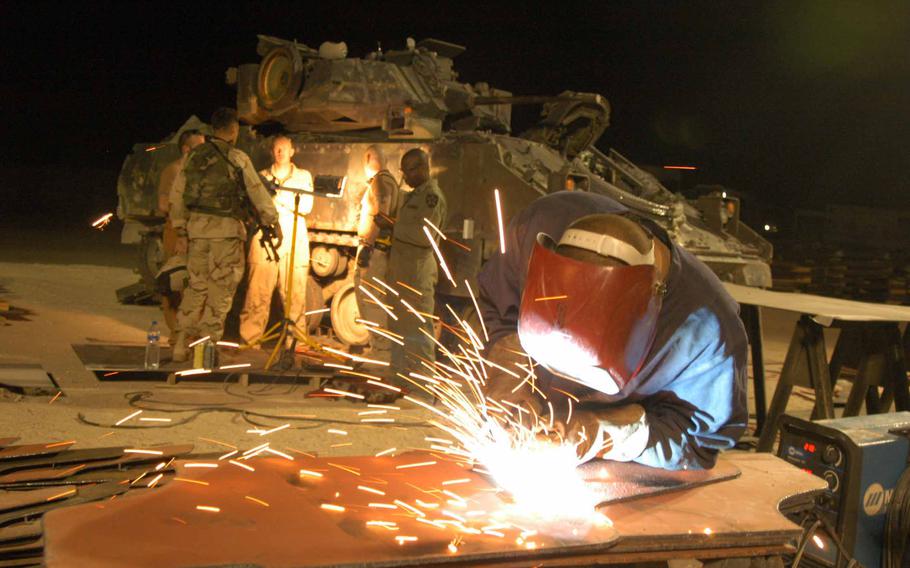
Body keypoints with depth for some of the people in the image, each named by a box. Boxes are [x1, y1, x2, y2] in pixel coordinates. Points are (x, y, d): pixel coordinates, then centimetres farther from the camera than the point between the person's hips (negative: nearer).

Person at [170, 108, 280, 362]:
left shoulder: (193, 156, 8)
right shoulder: (238, 159, -5)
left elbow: (178, 194, 9)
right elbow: (258, 192, 1)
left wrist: (180, 230, 14)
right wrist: (274, 222, 13)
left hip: (196, 226, 5)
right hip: (226, 228, -5)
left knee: (196, 285, 14)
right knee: (221, 288, 3)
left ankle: (181, 343, 14)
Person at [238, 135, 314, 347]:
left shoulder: (303, 176, 16)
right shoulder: (262, 176, 18)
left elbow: (306, 207, 2)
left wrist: (280, 195, -8)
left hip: (294, 242, 0)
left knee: (295, 293, -3)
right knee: (258, 292, -6)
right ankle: (249, 338, -3)